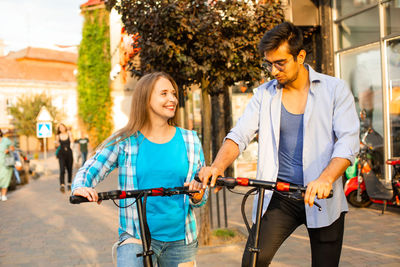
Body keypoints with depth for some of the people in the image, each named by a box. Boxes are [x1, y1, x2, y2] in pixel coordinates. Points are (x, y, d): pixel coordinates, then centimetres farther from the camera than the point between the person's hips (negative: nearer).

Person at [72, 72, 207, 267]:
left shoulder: (189, 140, 4)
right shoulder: (124, 141, -3)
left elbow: (200, 199, 7)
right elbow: (88, 170, -1)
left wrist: (197, 194, -16)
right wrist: (80, 188, -23)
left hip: (180, 239, 3)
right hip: (137, 236, -3)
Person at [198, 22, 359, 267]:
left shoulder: (335, 89, 0)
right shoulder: (264, 94, 7)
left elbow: (348, 141, -10)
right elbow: (239, 136, -1)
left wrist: (325, 179, -28)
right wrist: (218, 166, -22)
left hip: (323, 198, -1)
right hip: (279, 196, 1)